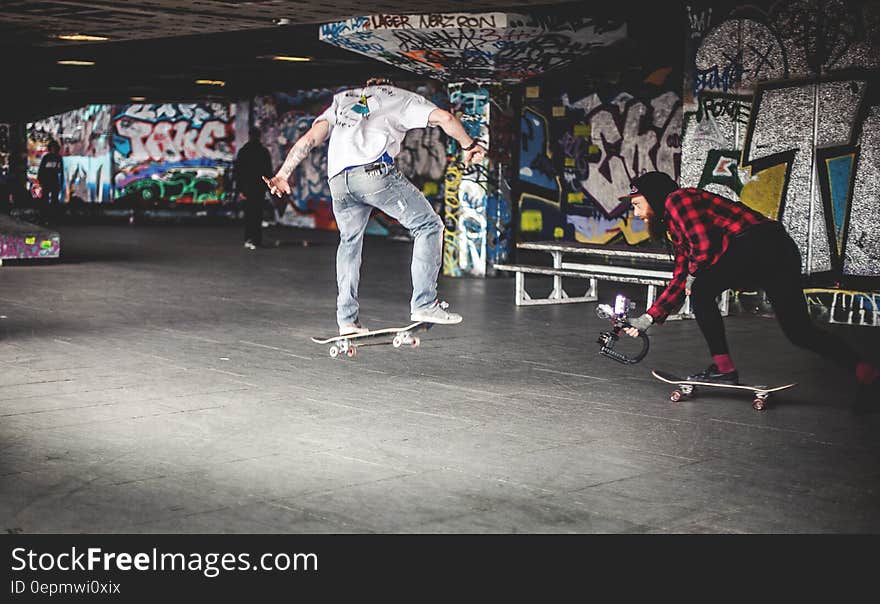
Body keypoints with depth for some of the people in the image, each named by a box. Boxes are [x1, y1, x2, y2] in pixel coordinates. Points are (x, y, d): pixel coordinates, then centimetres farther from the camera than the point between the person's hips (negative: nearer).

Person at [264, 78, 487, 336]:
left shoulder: (340, 102, 35)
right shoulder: (401, 97, 27)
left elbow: (311, 137, 20)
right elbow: (443, 117, 13)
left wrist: (282, 175, 17)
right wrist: (468, 144, 28)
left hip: (338, 179, 4)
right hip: (374, 171, -4)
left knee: (349, 241, 25)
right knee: (428, 226, 9)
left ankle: (347, 319, 20)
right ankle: (424, 304, 0)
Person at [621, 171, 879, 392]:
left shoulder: (676, 199, 0)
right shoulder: (675, 226, 29)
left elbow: (706, 246, -13)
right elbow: (681, 280, 29)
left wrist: (694, 273, 6)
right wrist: (649, 318, 26)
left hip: (760, 242, -10)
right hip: (781, 248, 10)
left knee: (701, 290, -4)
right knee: (800, 332, 10)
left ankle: (724, 369, -2)